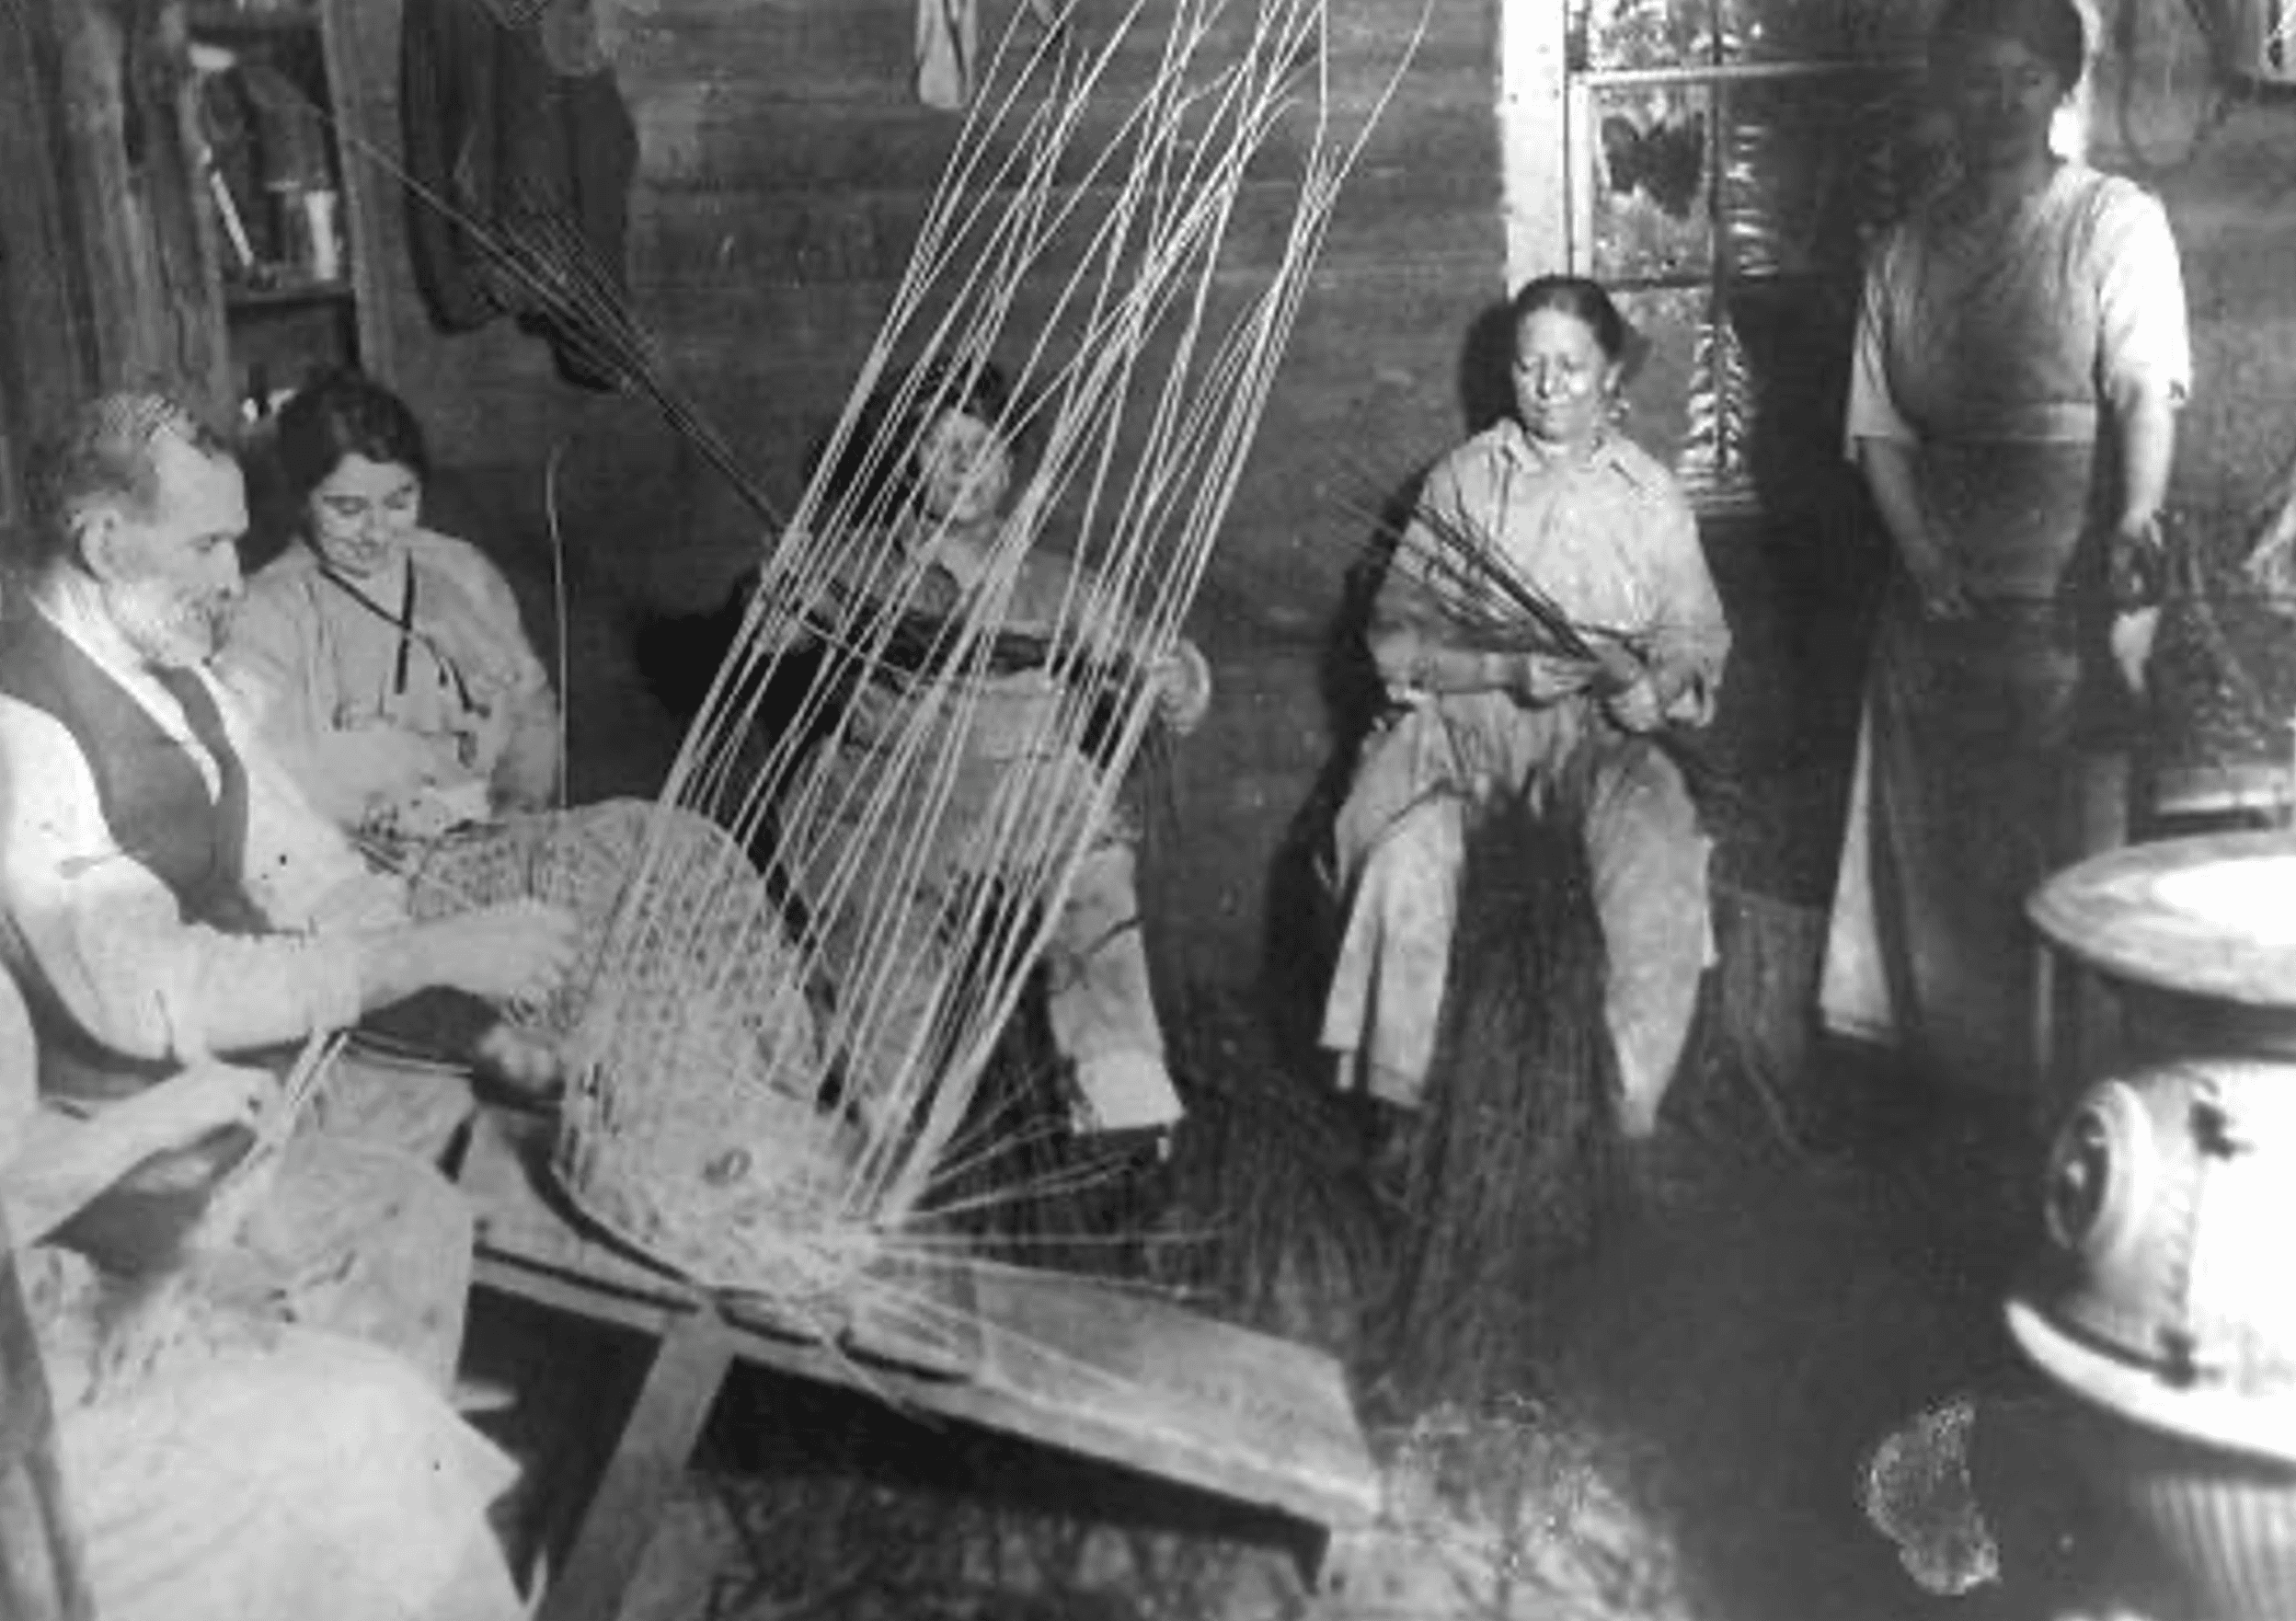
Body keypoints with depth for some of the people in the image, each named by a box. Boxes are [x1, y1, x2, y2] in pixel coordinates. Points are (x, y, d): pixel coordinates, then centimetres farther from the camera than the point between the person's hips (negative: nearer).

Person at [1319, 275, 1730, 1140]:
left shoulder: (1651, 496, 10)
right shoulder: (1461, 479, 7)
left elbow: (1698, 652, 7)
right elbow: (1397, 635, 0)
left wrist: (1636, 681, -16)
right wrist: (1505, 668, -17)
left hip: (1604, 731, 1)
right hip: (1463, 714, 0)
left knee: (1660, 848, -31)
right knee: (1405, 843, -31)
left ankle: (1632, 1104, -18)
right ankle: (1394, 1101, -19)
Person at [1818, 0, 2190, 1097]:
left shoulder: (2115, 223, -1)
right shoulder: (1906, 248, 11)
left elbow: (2148, 388, -15)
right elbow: (1879, 425, 9)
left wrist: (2137, 516, -33)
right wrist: (1920, 552, -7)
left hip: (2069, 597, -4)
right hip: (1939, 599, 4)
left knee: (2072, 858, -4)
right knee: (1935, 857, 9)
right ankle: (1953, 1090, 22)